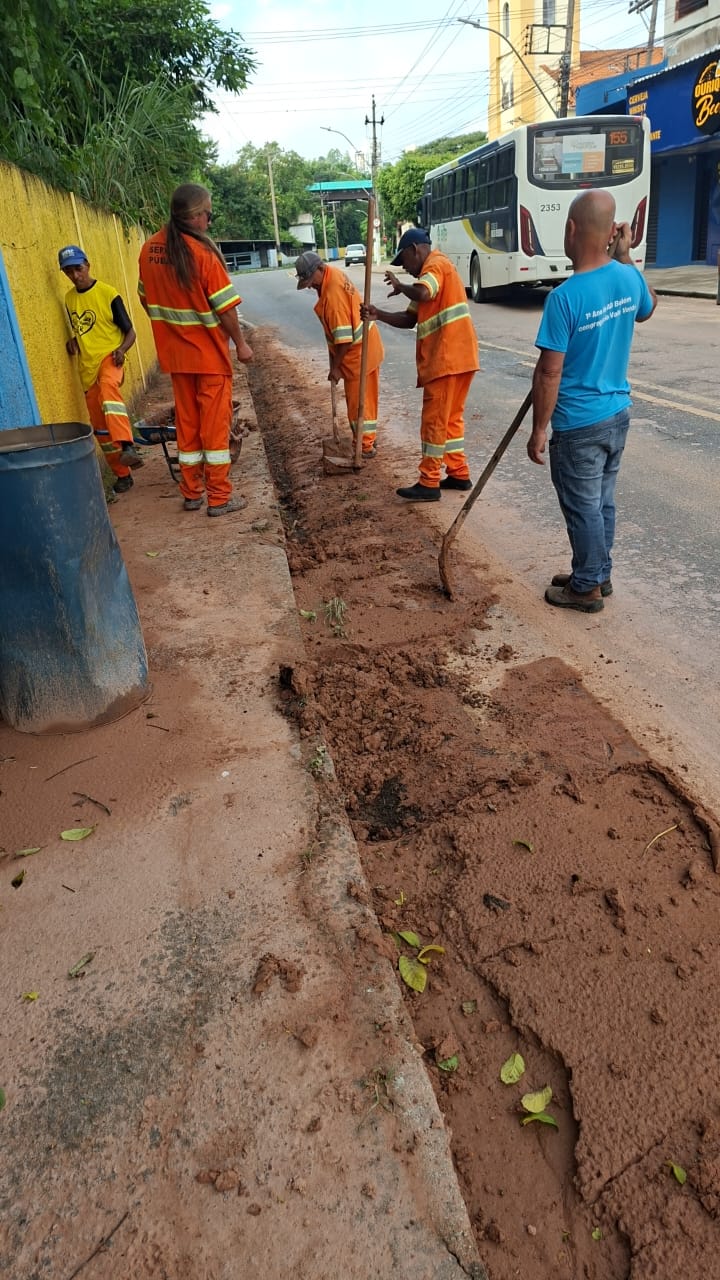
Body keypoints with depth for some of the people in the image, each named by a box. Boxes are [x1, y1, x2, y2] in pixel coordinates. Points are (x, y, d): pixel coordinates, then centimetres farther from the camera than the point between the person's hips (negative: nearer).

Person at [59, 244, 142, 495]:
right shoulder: (69, 298, 11)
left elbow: (130, 332, -4)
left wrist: (121, 349, -24)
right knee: (100, 427, 6)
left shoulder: (108, 293, -5)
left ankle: (127, 447, -54)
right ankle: (122, 474, 19)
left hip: (109, 357, -6)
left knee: (107, 387, -41)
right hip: (87, 366, 6)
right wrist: (73, 341, 3)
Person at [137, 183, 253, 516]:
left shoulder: (149, 249, 2)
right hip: (209, 352, -6)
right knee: (215, 424, 1)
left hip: (175, 353, 6)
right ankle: (219, 498, 6)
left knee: (186, 423, 13)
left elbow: (146, 298, 12)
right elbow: (224, 307, -17)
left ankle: (191, 493, 20)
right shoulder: (203, 252, -17)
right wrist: (240, 343, -5)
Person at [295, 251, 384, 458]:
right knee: (365, 397, 18)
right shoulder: (333, 275, 5)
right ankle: (369, 438, 30)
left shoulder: (333, 294, -26)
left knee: (358, 400, 0)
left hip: (358, 352, -10)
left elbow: (344, 337, -25)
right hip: (366, 347, 10)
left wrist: (335, 366, -17)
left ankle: (366, 446, 9)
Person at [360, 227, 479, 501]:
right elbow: (410, 319, 21)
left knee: (434, 421, -6)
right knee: (450, 418, 15)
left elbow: (423, 294, -29)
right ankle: (459, 474, 21)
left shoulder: (436, 264, -7)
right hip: (456, 357, 10)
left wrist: (399, 286, -9)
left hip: (448, 358, -10)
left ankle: (429, 484, -2)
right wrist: (378, 315, 6)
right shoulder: (432, 270, 24)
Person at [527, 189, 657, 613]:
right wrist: (625, 257, 24)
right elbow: (647, 309, 25)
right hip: (618, 412, 7)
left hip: (579, 423, -7)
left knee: (583, 507, 6)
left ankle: (587, 587, 19)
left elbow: (549, 372, -19)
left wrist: (538, 430, -11)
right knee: (603, 501, 19)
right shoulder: (628, 277, 0)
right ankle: (600, 575, 32)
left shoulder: (565, 297, -21)